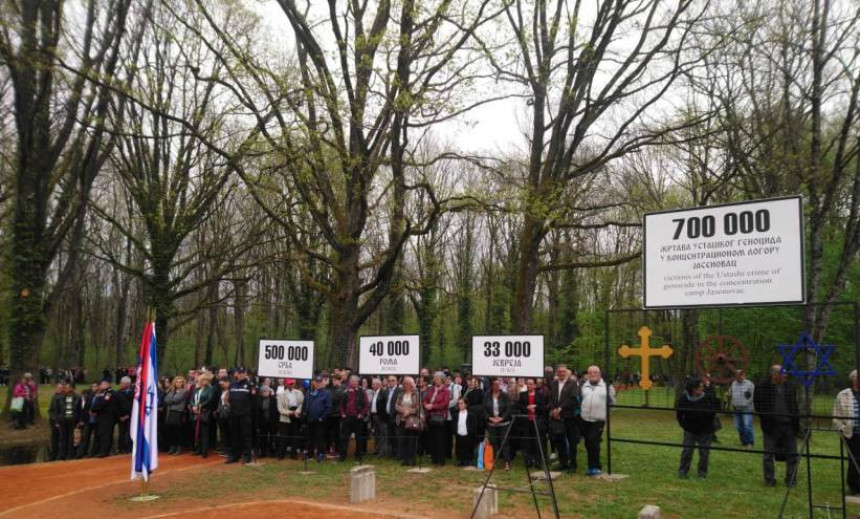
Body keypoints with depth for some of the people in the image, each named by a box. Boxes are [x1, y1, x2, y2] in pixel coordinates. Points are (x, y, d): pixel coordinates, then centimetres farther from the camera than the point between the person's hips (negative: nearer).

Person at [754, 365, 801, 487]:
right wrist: (765, 420, -10)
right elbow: (758, 406, -4)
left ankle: (791, 479, 19)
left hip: (788, 426, 3)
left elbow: (794, 407, 11)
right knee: (769, 455, 6)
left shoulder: (789, 387, 7)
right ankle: (769, 479, 18)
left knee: (792, 454, 7)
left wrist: (796, 424, 6)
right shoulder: (763, 388, -7)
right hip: (771, 427, -3)